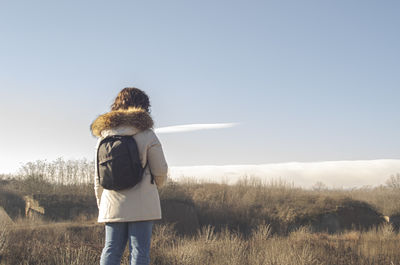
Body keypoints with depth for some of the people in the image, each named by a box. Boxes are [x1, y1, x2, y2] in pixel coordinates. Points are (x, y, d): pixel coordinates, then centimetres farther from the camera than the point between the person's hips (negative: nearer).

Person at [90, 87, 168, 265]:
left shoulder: (103, 137, 6)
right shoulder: (147, 135, -6)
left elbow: (98, 176, 10)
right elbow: (160, 170, -2)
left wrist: (101, 204, 21)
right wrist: (158, 184, 22)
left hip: (113, 205, 4)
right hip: (142, 206, -4)